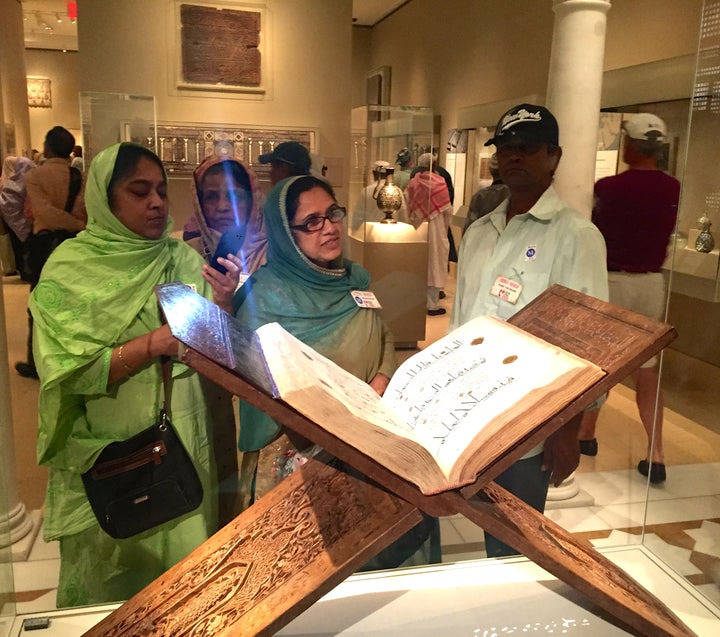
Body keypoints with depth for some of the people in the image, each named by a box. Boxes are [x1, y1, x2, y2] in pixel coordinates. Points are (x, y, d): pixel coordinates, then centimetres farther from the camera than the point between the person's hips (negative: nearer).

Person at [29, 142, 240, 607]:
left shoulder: (183, 260, 1)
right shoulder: (69, 269, -8)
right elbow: (66, 373, -16)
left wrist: (223, 303, -19)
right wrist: (156, 343, -22)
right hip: (107, 455, -2)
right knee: (113, 580, 14)